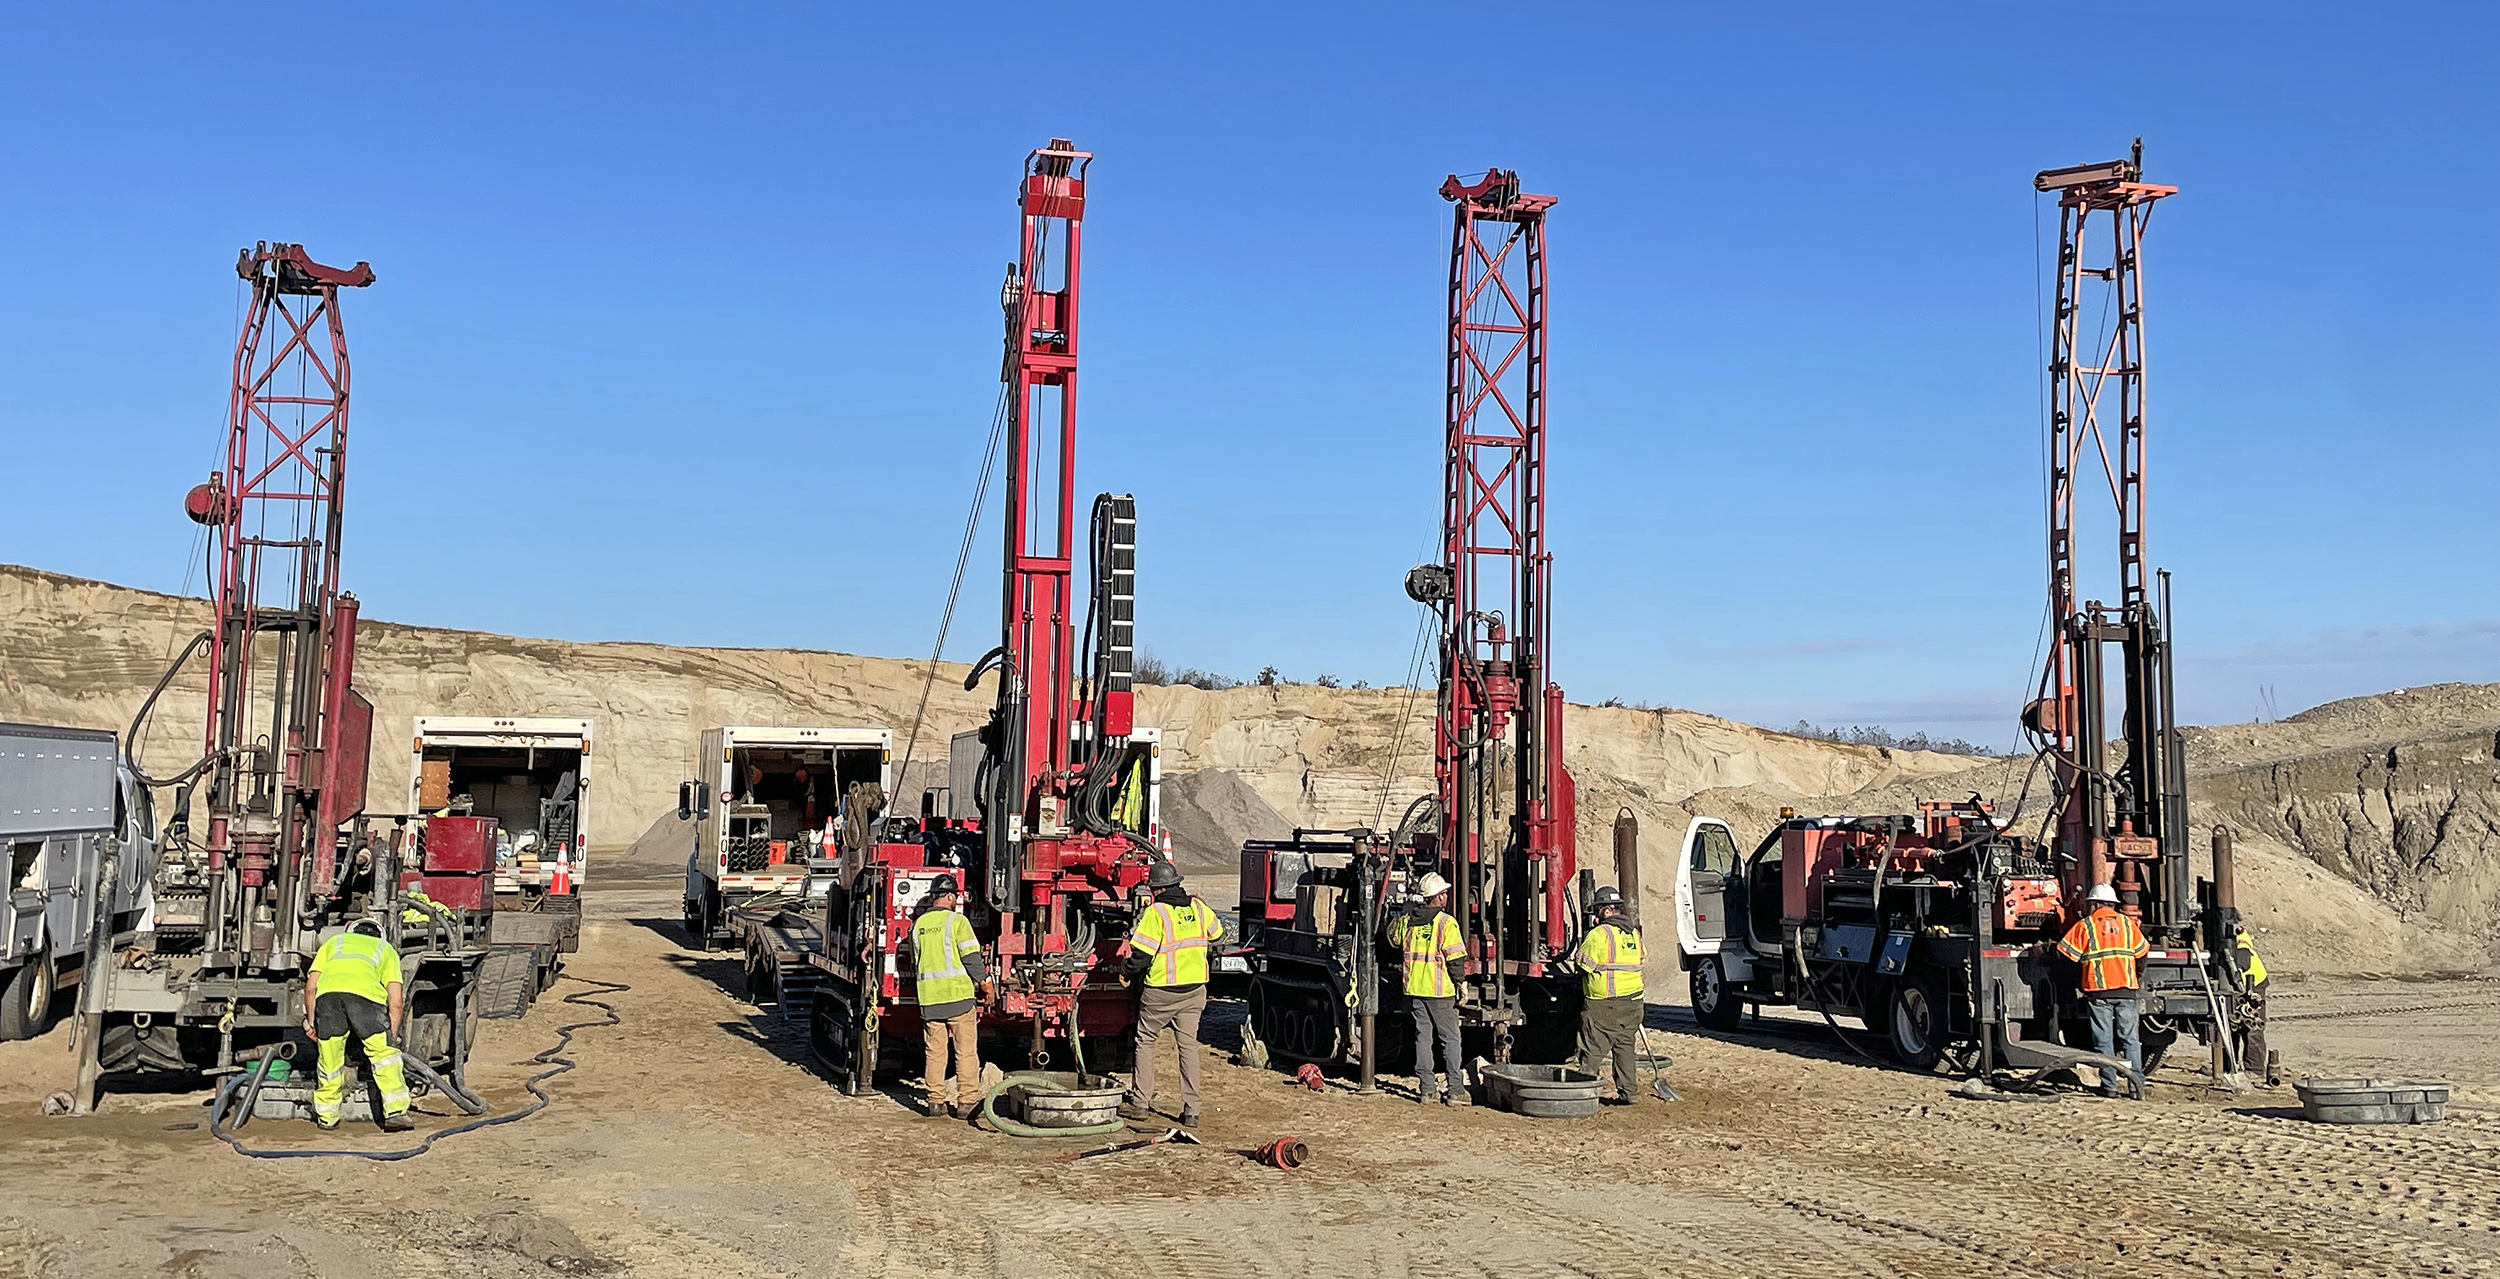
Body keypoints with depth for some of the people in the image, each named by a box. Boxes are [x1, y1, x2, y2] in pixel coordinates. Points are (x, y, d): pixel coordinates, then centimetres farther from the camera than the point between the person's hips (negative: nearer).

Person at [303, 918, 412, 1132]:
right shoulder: (386, 949, 36)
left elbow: (311, 987, 28)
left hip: (327, 992, 2)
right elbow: (396, 1003, 24)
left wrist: (310, 1022, 37)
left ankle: (326, 1117, 29)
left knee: (330, 1058, 16)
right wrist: (390, 1038, 31)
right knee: (383, 1053, 9)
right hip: (365, 993, -2)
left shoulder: (333, 942, 41)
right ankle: (395, 1113, 4)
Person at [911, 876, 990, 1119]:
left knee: (934, 1052, 10)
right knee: (966, 1049, 2)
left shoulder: (919, 924, 9)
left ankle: (936, 1101, 11)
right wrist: (984, 981, 5)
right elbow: (971, 957, -10)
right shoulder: (957, 921, -8)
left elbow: (916, 962, 16)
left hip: (928, 998, 5)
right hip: (958, 993, -5)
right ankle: (967, 1100, 2)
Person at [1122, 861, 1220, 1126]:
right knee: (1189, 1045, 8)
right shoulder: (1198, 907, 3)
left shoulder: (1155, 913, -14)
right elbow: (1216, 933, 21)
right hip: (1195, 990, 5)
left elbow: (1141, 953, -16)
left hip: (1160, 991, -5)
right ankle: (1191, 1110, 6)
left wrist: (1130, 974, 3)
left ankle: (1141, 1102, 15)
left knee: (1145, 1041, 12)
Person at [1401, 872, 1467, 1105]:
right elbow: (1456, 959, -13)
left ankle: (1424, 1089, 10)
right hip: (1440, 990, -4)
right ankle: (1452, 1090, 3)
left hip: (1415, 989, 4)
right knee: (1450, 1039, 6)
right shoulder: (1446, 922, -12)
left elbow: (1394, 939, 24)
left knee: (1422, 1037, 10)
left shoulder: (1407, 921, 3)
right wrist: (1460, 982, 0)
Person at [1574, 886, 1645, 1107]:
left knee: (1593, 1049, -1)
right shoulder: (1634, 934, 10)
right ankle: (1629, 1092, 13)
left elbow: (1584, 965, -9)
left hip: (1603, 1005, -7)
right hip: (1632, 1002, 7)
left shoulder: (1598, 934, -13)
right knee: (1624, 1046, 14)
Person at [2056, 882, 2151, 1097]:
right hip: (2126, 990, 2)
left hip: (2098, 990, -2)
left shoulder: (2085, 925, 2)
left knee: (2104, 1039, 2)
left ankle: (2109, 1085, 0)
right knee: (2130, 1038, 7)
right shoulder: (2127, 923, 11)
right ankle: (2137, 1084, 3)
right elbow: (2142, 951, 18)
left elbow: (2066, 951, -1)